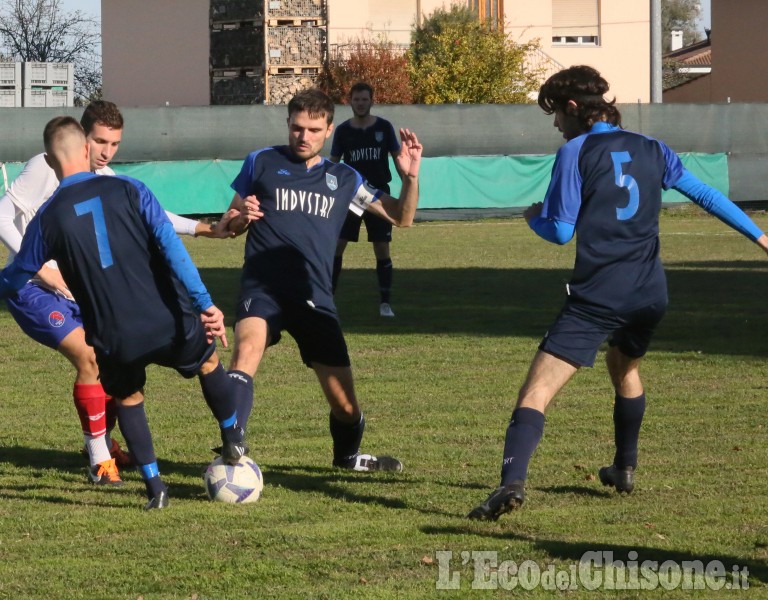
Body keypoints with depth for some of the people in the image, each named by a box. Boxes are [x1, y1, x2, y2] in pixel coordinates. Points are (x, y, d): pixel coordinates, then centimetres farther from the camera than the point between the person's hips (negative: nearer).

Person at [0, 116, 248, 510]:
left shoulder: (48, 218, -1)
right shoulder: (128, 191, -2)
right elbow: (170, 246, -11)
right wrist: (204, 304, -12)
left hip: (114, 341, 0)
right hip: (167, 323, 0)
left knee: (127, 398, 28)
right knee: (208, 360, 32)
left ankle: (154, 487, 18)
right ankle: (233, 440, 42)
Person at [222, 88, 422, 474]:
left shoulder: (343, 179, 15)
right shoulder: (261, 163, 9)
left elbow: (401, 217, 18)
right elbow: (231, 223, 15)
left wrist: (410, 177, 0)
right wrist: (241, 218, -10)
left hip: (314, 297, 3)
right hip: (263, 287, -3)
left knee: (344, 402, 3)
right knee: (247, 349, -35)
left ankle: (348, 455, 35)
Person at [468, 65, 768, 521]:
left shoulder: (576, 153, -5)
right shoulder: (651, 150, 11)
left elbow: (560, 231, -8)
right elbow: (706, 195, 18)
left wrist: (534, 217, 15)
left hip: (598, 296, -6)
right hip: (650, 294, 6)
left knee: (537, 391, -13)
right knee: (626, 369, 35)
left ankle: (513, 482, -32)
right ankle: (625, 469, 45)